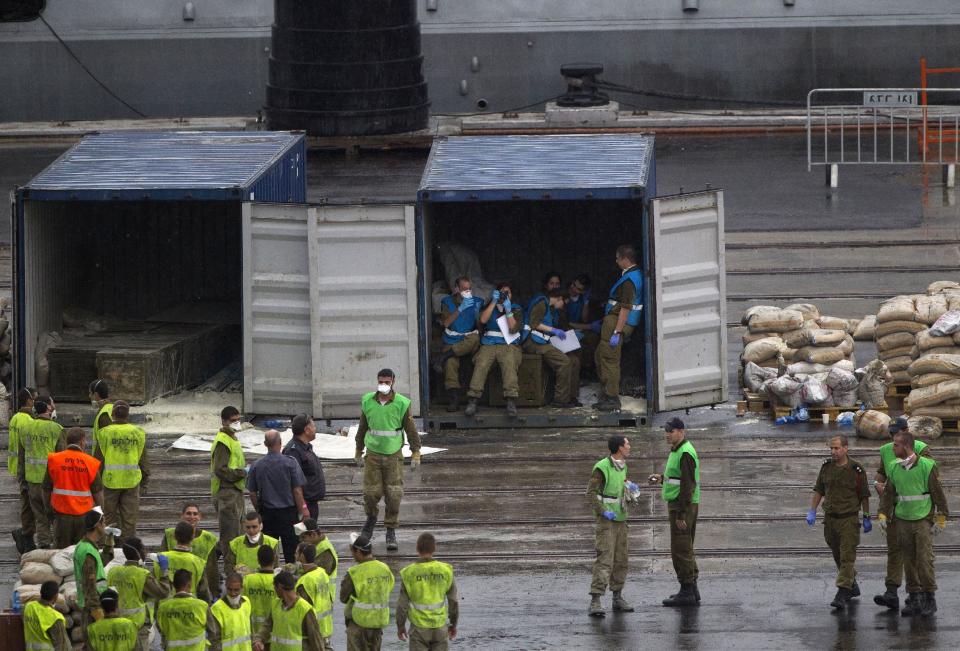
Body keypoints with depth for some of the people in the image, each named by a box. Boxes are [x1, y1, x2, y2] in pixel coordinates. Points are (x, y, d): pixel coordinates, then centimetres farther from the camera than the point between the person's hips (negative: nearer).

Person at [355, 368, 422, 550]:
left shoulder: (402, 404, -6)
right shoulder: (368, 402, 1)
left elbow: (411, 430, 2)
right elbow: (362, 428, 12)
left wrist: (415, 454, -1)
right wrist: (358, 452, 17)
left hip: (394, 455, -1)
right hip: (373, 454, 1)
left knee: (393, 494, -2)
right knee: (371, 492, -3)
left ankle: (391, 532, 9)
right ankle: (371, 518, 28)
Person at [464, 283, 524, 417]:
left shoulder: (516, 310, 18)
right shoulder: (489, 307, 22)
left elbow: (513, 329, 2)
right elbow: (483, 319, 0)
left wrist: (508, 310, -7)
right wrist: (494, 302, -3)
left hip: (509, 345, -1)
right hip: (488, 344, 1)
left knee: (509, 364, -34)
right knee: (481, 364, -29)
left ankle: (511, 402, -47)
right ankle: (472, 401, -38)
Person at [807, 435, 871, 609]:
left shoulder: (856, 470, -9)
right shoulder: (826, 467, 4)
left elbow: (864, 496, -1)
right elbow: (818, 491, 11)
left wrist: (867, 518, 1)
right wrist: (812, 511, 4)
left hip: (849, 519, -5)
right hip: (830, 518, 5)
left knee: (847, 557, -9)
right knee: (838, 557, 14)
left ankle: (842, 594, -13)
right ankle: (852, 586, 31)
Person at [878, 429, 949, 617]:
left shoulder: (927, 466, -7)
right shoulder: (893, 467, 7)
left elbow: (938, 494, -4)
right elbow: (888, 494, 11)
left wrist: (941, 519, -5)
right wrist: (883, 515, 1)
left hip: (923, 520, -5)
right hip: (902, 520, 5)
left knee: (925, 559, -8)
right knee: (908, 561, 4)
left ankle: (930, 599, 1)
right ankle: (914, 600, 11)